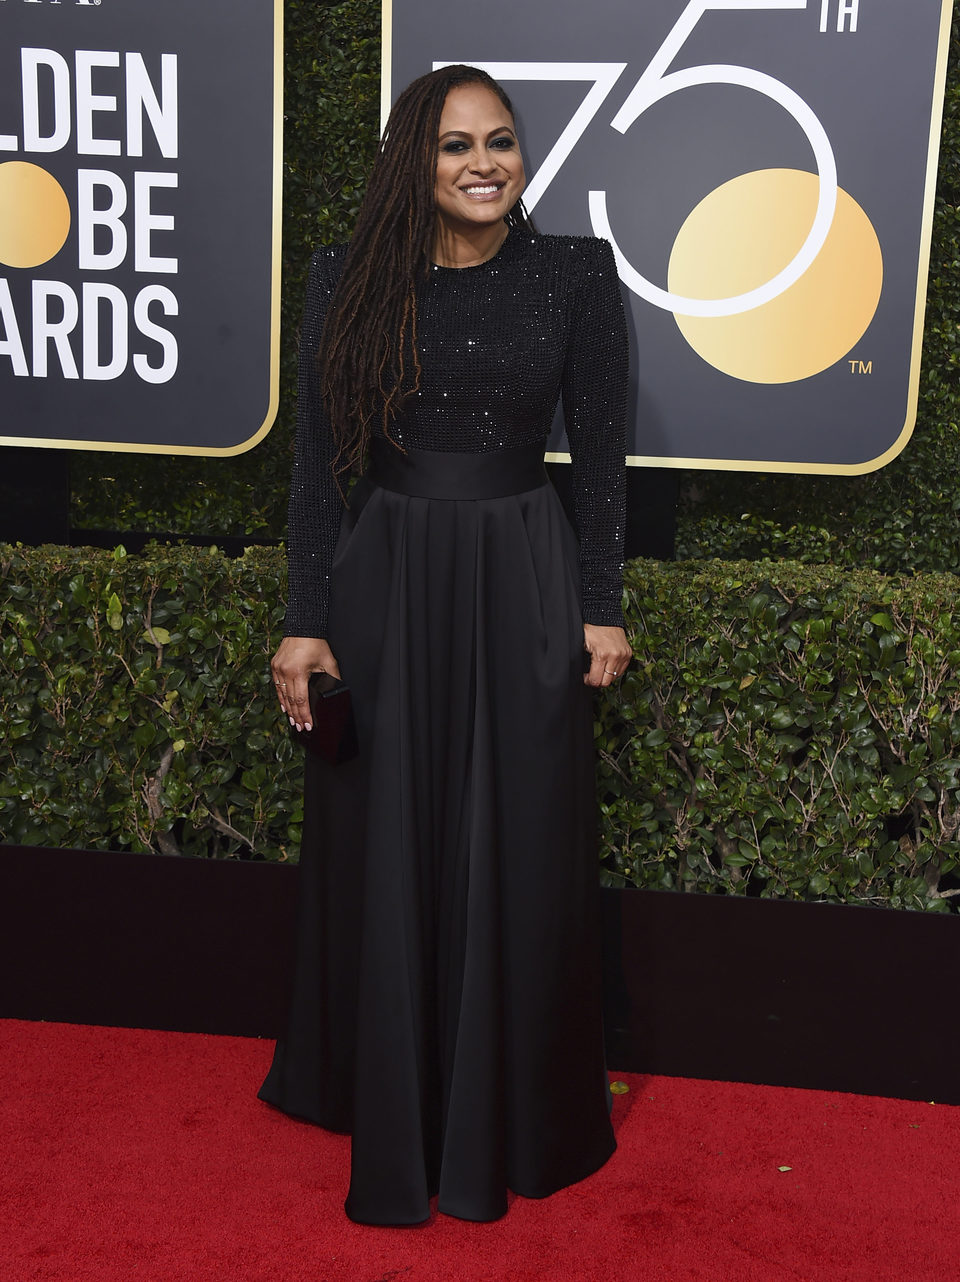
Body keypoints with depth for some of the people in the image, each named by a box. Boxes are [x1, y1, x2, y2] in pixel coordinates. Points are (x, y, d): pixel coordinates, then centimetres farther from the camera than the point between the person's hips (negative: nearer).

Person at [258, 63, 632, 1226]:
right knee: (384, 847, 10)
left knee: (519, 849, 8)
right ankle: (386, 1105, 31)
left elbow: (599, 452, 2)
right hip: (384, 580, 1)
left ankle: (515, 1116, 30)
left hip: (522, 584, 0)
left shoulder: (576, 273, -2)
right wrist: (307, 621, -4)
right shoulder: (350, 281, -1)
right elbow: (318, 461, 0)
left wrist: (601, 607, 0)